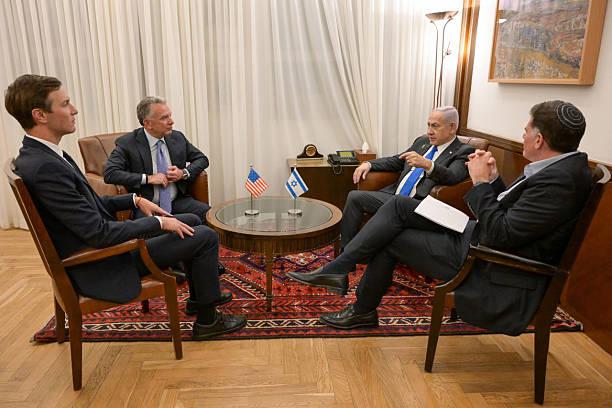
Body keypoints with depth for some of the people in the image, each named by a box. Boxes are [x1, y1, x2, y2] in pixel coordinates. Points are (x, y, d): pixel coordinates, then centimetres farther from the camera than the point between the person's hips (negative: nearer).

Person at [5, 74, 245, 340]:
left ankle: (204, 294, 29)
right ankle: (207, 320, 11)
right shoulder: (44, 167, -28)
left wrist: (136, 200, 3)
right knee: (205, 237, -6)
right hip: (102, 267, -10)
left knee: (191, 222, 16)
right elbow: (99, 233, -28)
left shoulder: (38, 155, 4)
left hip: (98, 246, 10)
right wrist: (158, 222, -17)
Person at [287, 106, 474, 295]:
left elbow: (453, 177, -18)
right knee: (355, 196, -15)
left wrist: (427, 164, -36)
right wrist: (369, 164, 9)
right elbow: (395, 161, 27)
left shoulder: (463, 152, 1)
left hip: (417, 204, -7)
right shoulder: (422, 141, 21)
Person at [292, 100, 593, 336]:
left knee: (390, 239, -4)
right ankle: (334, 270, 3)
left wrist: (481, 183, -17)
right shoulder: (559, 166, 5)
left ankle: (363, 311, 16)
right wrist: (492, 179, -2)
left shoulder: (560, 180, -26)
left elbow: (500, 235, -26)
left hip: (490, 269, -9)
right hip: (477, 236, 9)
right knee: (398, 206, -1)